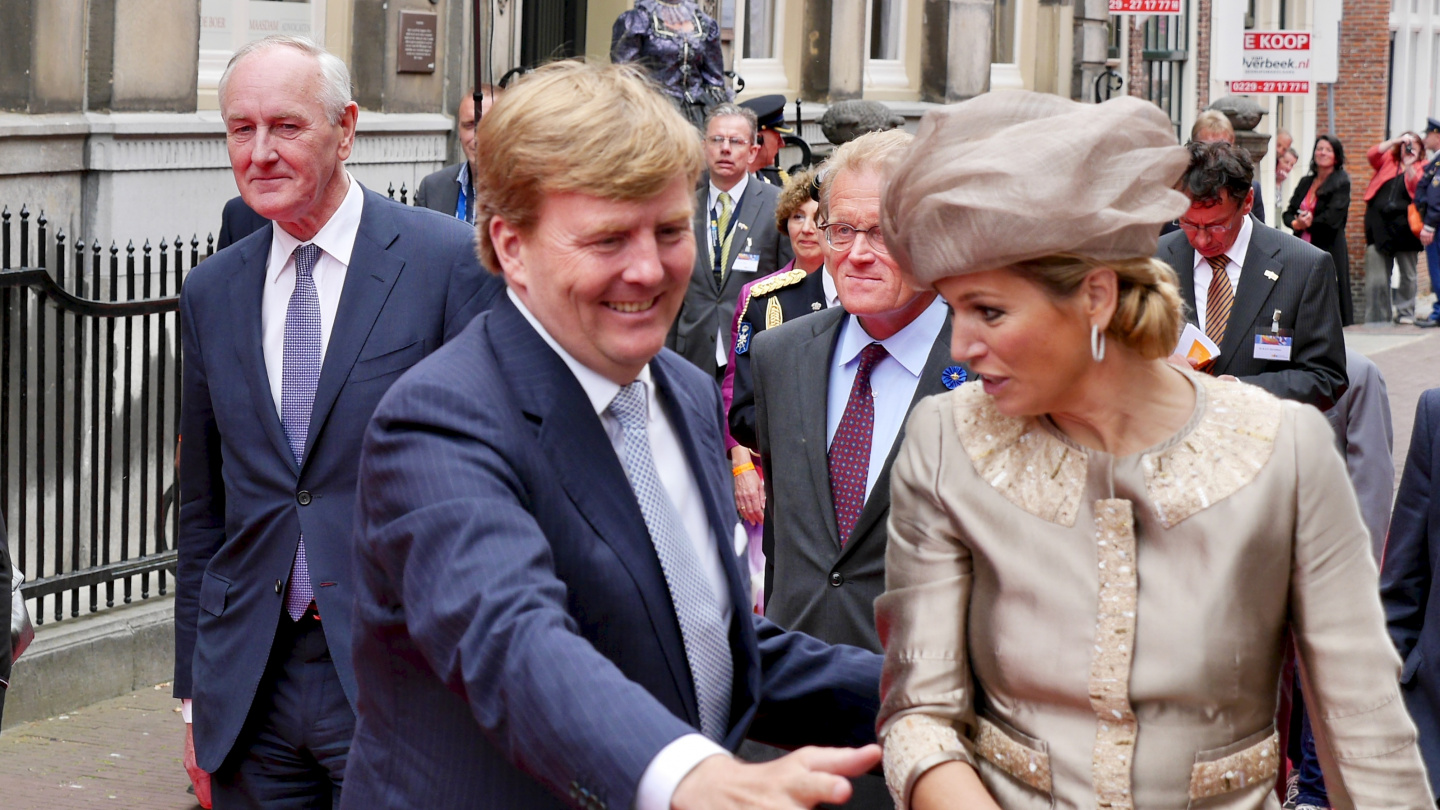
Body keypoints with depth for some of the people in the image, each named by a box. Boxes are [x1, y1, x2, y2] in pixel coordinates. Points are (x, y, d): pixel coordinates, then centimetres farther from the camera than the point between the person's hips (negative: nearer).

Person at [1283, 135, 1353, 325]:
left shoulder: (1341, 182, -1)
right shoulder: (1305, 182, 17)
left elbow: (1332, 217, -12)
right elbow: (1288, 213, 10)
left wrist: (1307, 222, -3)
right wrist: (1296, 223, -11)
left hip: (1329, 249, -6)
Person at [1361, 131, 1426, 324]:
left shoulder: (1422, 168, 8)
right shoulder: (1388, 161, 15)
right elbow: (1372, 154, -3)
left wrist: (1409, 166, -18)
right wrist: (1396, 141, -6)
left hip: (1404, 227, -1)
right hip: (1380, 226, 1)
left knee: (1407, 275, 6)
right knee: (1376, 277, -1)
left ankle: (1405, 312, 17)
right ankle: (1376, 317, 3)